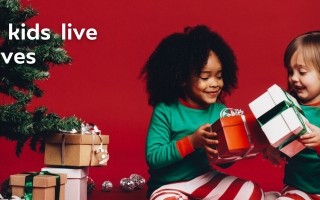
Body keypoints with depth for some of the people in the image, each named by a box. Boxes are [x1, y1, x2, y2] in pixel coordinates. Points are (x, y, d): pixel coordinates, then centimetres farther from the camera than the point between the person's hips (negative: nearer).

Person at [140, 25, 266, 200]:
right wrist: (191, 142, -29)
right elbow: (152, 157, -19)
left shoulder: (220, 110, -2)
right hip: (168, 185, -5)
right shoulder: (165, 111, -15)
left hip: (205, 178, 5)